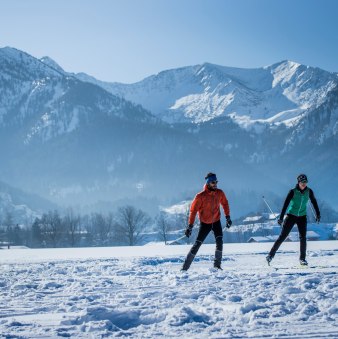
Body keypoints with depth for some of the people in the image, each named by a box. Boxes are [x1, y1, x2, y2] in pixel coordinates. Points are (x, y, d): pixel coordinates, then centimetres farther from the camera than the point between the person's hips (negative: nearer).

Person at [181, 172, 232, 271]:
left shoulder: (220, 193, -6)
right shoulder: (201, 196, -18)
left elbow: (225, 203, 12)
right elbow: (193, 210, -15)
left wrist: (228, 217, 8)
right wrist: (190, 226, -18)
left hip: (216, 221, 3)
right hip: (205, 223, -3)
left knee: (219, 241, -16)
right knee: (197, 244, -4)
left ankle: (217, 264, -4)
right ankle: (185, 267, 2)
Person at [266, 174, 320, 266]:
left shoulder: (309, 191, -3)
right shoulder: (293, 192, -14)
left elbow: (314, 202, 11)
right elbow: (286, 204, -16)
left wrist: (318, 214, 12)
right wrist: (281, 218, -20)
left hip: (302, 217, 3)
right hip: (291, 216, -3)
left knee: (303, 237, -8)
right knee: (282, 236, -5)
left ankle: (302, 258, 4)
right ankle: (271, 255, 1)